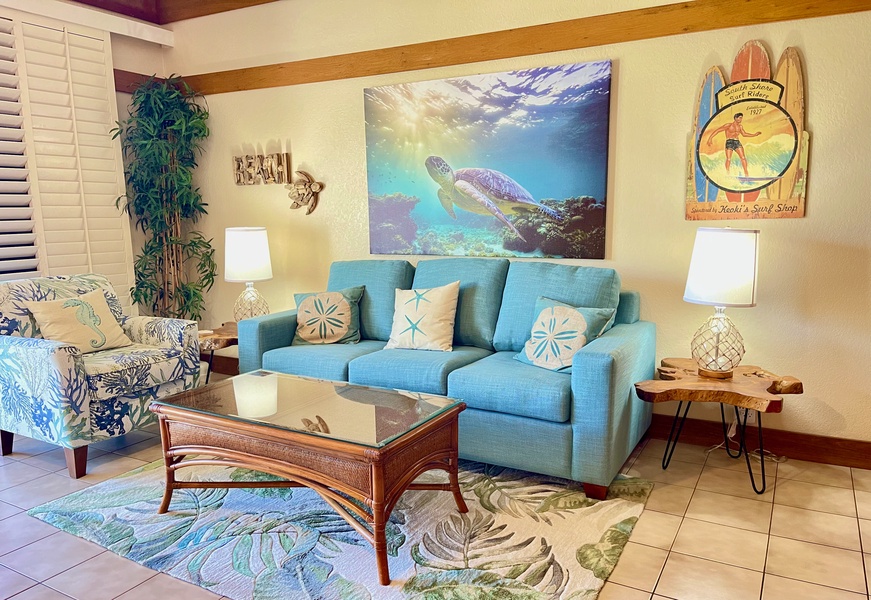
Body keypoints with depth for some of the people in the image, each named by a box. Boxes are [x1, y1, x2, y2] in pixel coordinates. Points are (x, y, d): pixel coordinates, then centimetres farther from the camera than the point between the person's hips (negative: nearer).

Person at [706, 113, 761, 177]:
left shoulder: (740, 126, 14)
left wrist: (754, 135, 25)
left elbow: (744, 134, 29)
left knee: (743, 157, -6)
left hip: (737, 142, 5)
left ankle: (746, 173, -2)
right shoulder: (728, 125, -3)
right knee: (728, 159, -13)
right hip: (729, 142, -5)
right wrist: (710, 138, -16)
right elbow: (717, 130, -6)